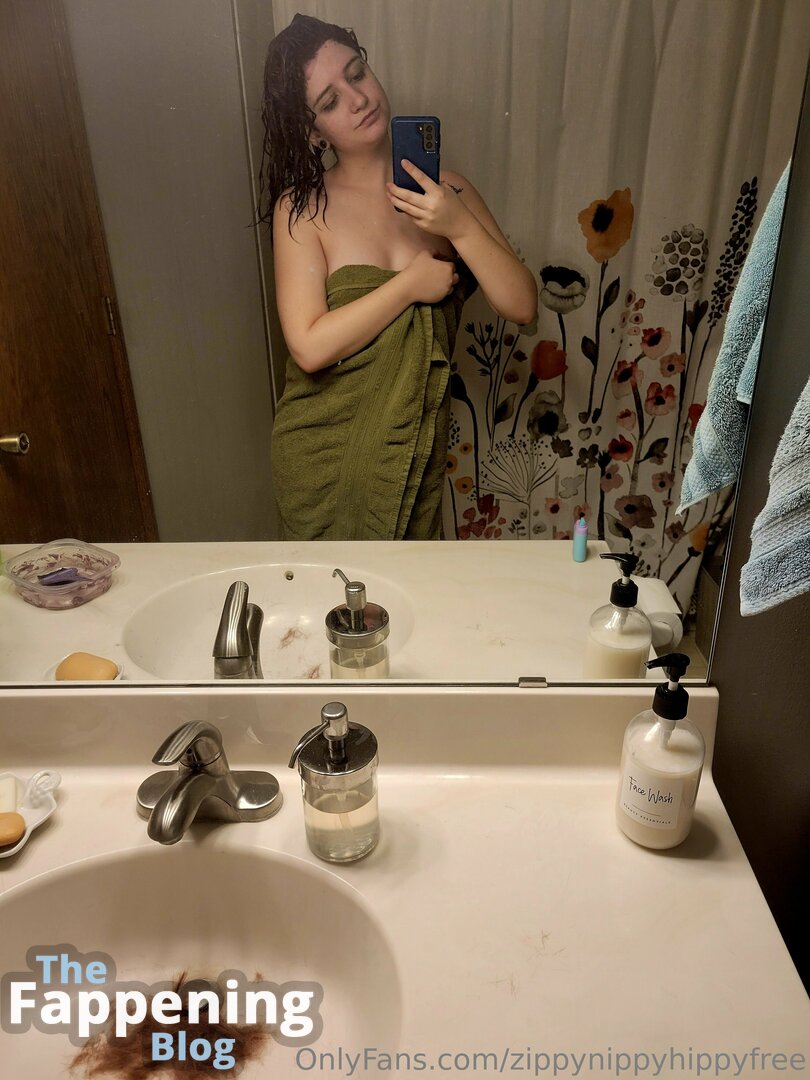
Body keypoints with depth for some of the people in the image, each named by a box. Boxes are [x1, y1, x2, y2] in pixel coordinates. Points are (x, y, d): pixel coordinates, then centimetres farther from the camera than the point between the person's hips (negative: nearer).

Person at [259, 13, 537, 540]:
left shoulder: (445, 190, -1)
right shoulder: (302, 207, -9)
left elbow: (523, 305, -8)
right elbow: (310, 347, -21)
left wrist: (460, 227, -21)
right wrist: (410, 284, -18)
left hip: (416, 450, 3)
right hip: (325, 454, -2)